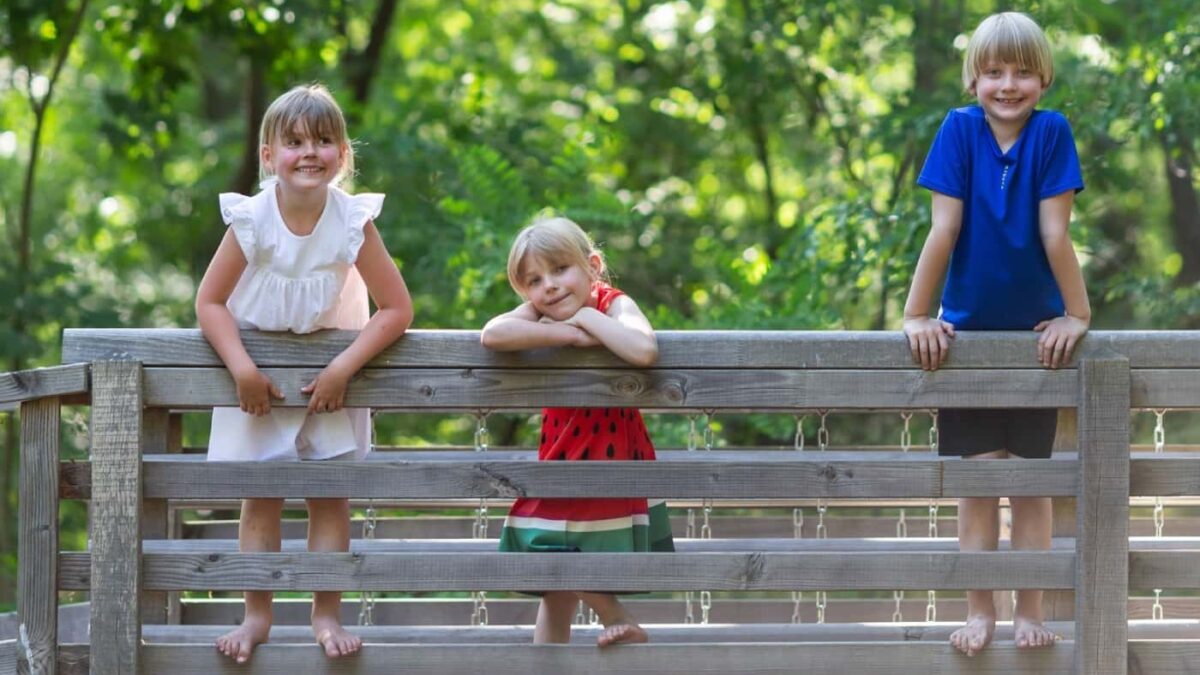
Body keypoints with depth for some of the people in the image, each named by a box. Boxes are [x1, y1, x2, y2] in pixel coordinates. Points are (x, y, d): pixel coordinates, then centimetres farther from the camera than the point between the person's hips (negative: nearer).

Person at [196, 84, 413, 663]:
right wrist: (242, 368, -22)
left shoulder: (354, 222, -18)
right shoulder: (250, 220, -17)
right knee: (259, 499, 2)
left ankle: (327, 615, 8)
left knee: (330, 497, 1)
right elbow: (210, 301, -11)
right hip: (259, 374, 0)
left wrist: (343, 369, -22)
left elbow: (397, 309, -14)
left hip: (330, 376, 0)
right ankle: (256, 615, 9)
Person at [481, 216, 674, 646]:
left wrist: (586, 316, -28)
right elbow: (492, 335, -31)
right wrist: (571, 333, -31)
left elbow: (644, 351, -40)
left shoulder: (614, 305, -17)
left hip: (612, 465, -4)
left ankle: (617, 621, 19)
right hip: (559, 464, 4)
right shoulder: (540, 315, -8)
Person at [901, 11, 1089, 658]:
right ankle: (979, 612, 8)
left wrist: (1077, 315, -11)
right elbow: (944, 229, -13)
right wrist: (915, 315, -13)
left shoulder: (1052, 132, -13)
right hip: (969, 331, 0)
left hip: (1034, 333, 0)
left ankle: (1030, 613, 13)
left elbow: (1055, 233, -13)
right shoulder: (960, 129, -11)